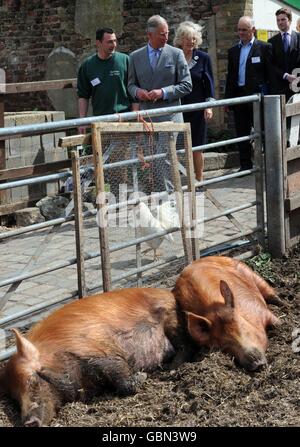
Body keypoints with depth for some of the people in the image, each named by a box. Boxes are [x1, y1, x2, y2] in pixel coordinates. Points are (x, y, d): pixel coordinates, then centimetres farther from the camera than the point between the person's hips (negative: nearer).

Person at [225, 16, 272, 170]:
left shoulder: (264, 48, -1)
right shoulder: (233, 51, 13)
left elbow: (270, 73, -4)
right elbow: (230, 76, 14)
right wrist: (227, 98, 10)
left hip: (257, 94, -5)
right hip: (238, 95, 5)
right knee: (242, 133, 7)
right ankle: (245, 165, 15)